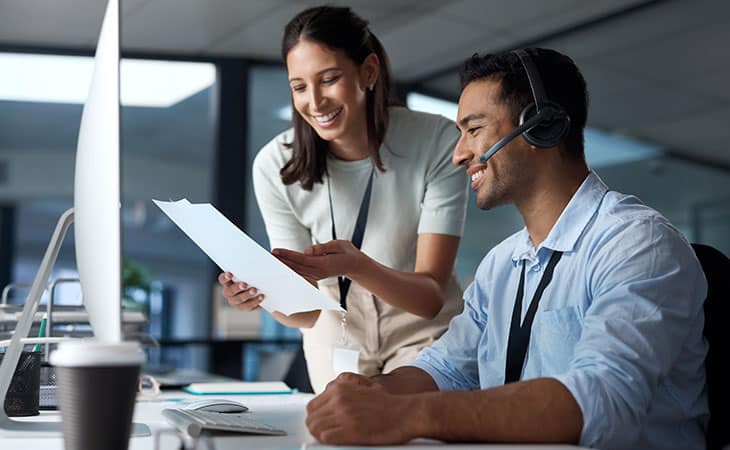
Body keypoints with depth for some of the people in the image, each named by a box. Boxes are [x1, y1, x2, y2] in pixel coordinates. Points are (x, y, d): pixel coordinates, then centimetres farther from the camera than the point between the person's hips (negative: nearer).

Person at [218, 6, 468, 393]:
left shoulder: (437, 143, -23)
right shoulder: (275, 165, -17)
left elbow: (432, 296, -25)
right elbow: (307, 311, -15)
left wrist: (356, 266, -44)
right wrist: (265, 294, -37)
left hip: (422, 330, -2)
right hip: (338, 334, 2)